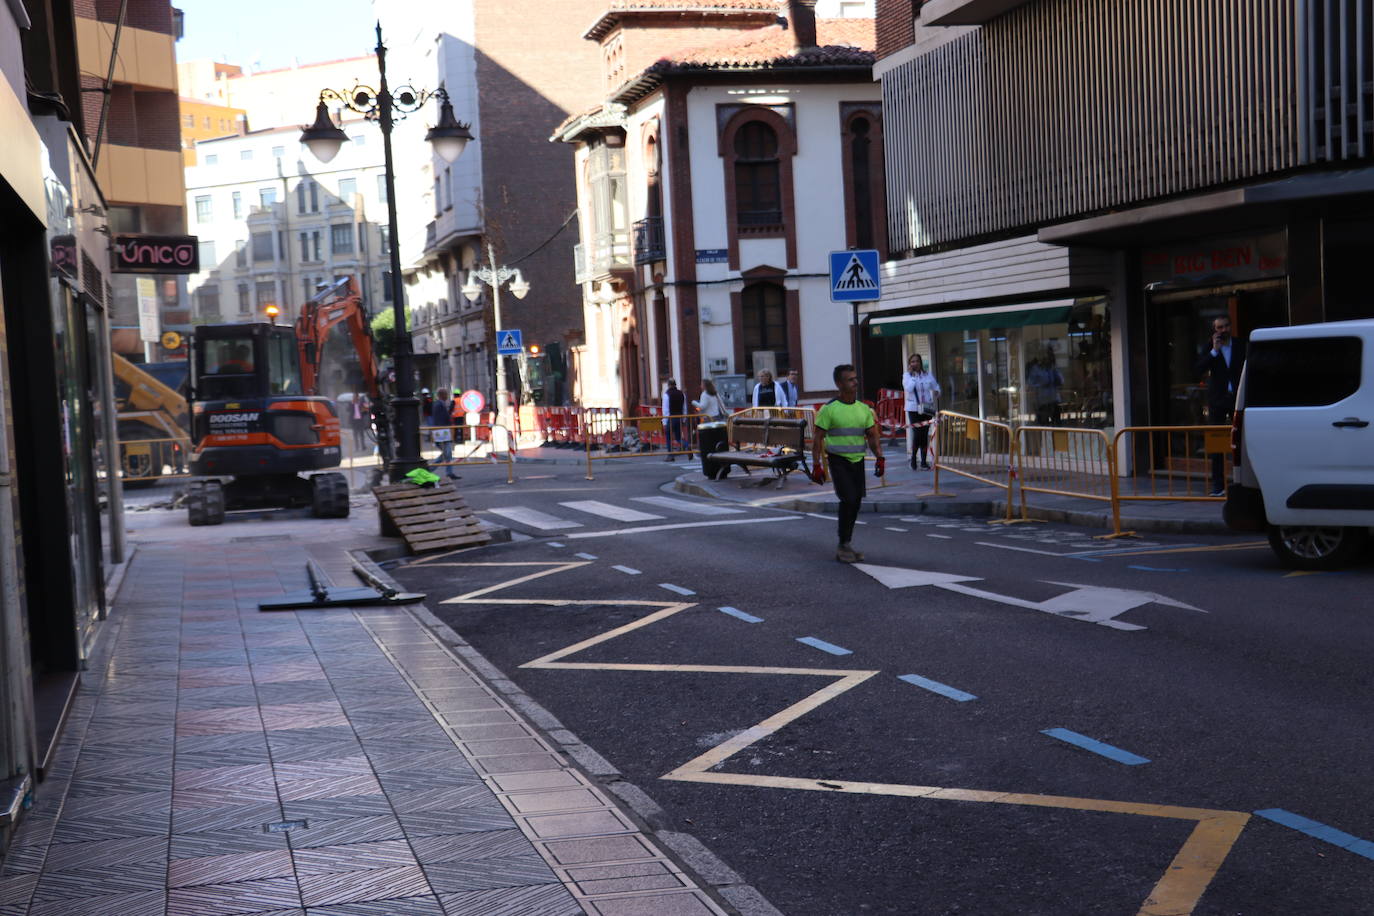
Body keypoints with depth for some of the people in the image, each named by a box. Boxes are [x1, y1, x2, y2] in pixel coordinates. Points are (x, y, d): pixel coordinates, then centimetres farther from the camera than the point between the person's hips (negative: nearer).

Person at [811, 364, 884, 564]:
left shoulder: (864, 409, 8)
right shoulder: (829, 409, -8)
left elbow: (873, 436, 12)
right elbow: (817, 439, -6)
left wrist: (879, 458, -1)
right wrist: (816, 465, -11)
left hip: (858, 461, 6)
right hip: (838, 460, -5)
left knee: (855, 502, 7)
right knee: (848, 500, -15)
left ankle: (847, 545, 20)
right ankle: (843, 546, -5)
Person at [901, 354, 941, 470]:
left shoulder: (928, 375, 8)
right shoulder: (907, 375, 0)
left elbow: (936, 387, 16)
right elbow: (908, 388, -16)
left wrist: (936, 392, -7)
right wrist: (912, 374, -13)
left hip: (926, 408, 3)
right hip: (913, 408, -3)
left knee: (925, 435, 3)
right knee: (917, 434, -11)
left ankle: (924, 461, 10)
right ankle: (913, 458, 8)